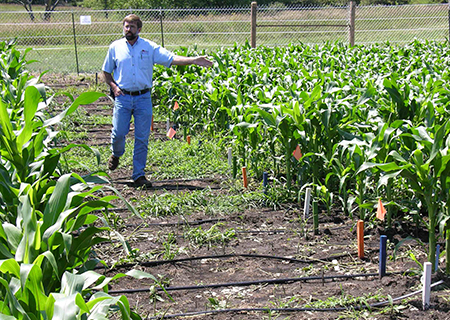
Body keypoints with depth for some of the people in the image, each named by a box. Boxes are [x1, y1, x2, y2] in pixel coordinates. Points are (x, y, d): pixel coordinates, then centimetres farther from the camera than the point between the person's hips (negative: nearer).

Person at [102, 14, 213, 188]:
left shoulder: (149, 47, 5)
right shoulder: (115, 47, 8)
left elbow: (172, 58, -3)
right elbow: (106, 71, 17)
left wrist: (194, 60, -15)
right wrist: (113, 86, -2)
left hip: (143, 98, 0)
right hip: (123, 97, 0)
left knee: (142, 138, 0)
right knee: (118, 133, -6)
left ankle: (139, 175, 10)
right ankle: (116, 154, 29)